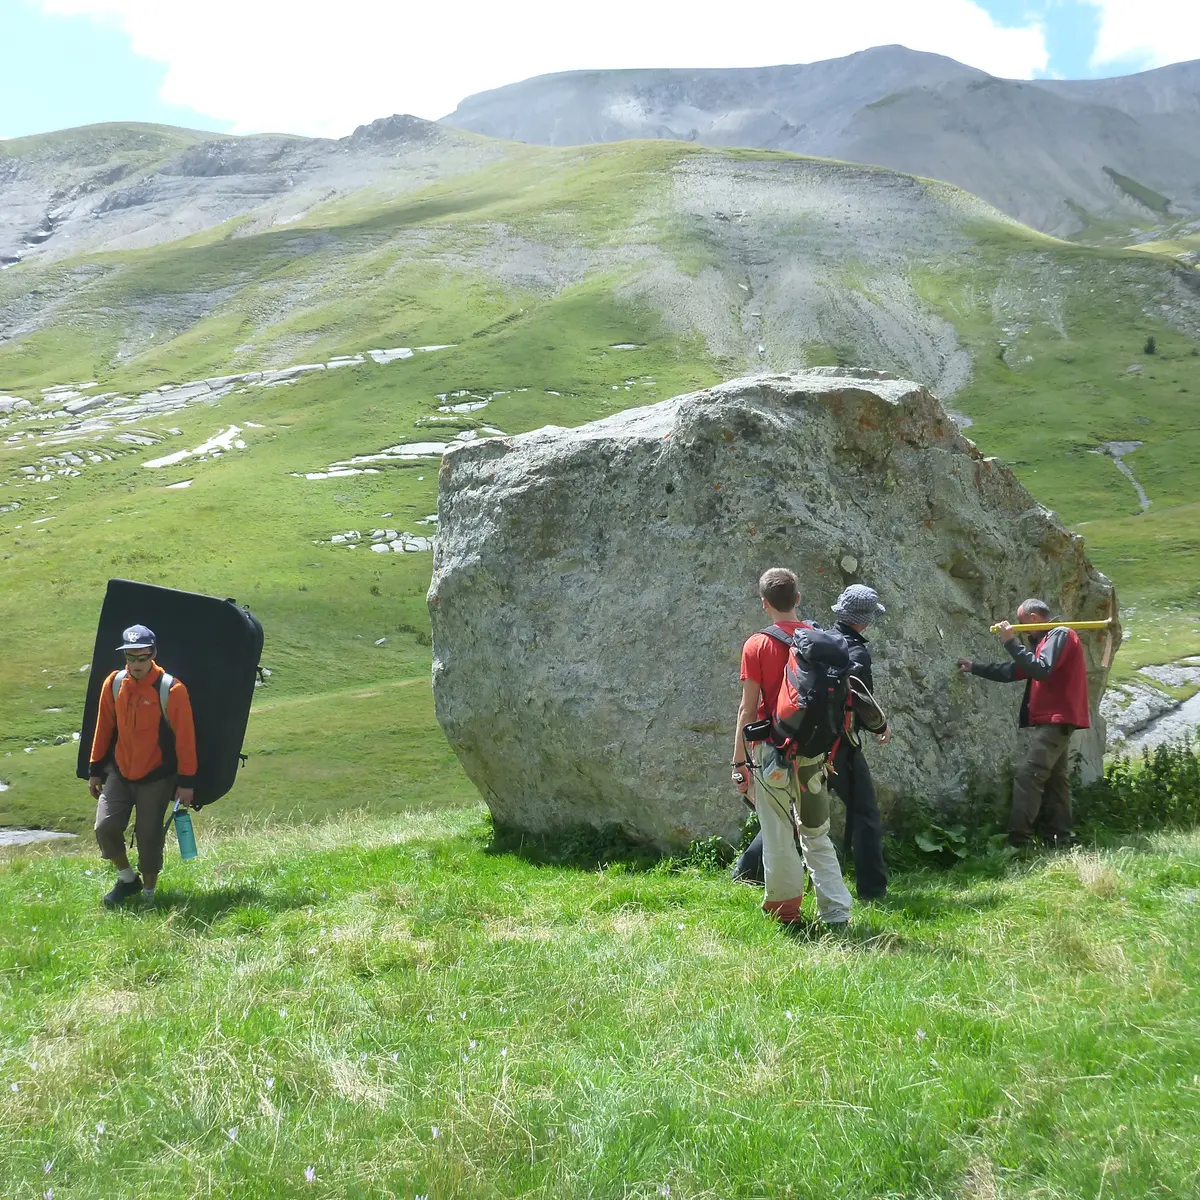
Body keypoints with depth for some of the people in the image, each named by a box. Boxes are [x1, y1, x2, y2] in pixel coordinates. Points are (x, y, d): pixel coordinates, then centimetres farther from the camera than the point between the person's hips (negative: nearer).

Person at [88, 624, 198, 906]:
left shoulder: (171, 690, -17)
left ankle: (148, 893, 22)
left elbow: (185, 738, -12)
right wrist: (95, 770, 10)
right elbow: (104, 729, 7)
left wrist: (186, 781, -11)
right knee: (105, 827, -6)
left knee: (149, 838, 2)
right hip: (119, 773, 4)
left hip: (156, 778, -4)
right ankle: (128, 880, 18)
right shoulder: (114, 684, -4)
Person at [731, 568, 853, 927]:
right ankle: (836, 912, 8)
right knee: (817, 834, 13)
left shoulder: (757, 646, -9)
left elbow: (748, 708, -10)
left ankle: (784, 910, 15)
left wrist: (739, 761, -5)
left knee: (778, 836, 6)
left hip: (772, 750, -4)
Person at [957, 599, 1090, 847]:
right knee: (1055, 780, 9)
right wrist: (975, 668, 26)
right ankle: (1060, 840, 11)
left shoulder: (1060, 634, -8)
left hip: (1052, 722, -11)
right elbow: (1013, 671, 26)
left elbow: (1041, 670, -22)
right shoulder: (1048, 639, 23)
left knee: (1027, 777, -14)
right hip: (1055, 722, 11)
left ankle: (1018, 841, -18)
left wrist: (1011, 642, -19)